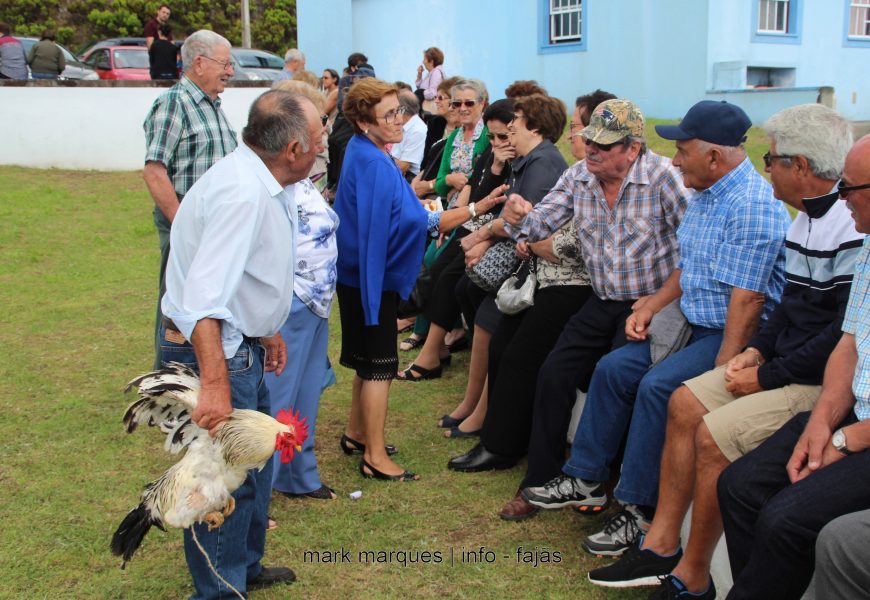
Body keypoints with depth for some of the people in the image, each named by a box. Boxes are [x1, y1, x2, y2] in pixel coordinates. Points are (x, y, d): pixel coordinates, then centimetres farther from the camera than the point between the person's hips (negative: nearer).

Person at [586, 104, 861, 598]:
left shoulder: (851, 232, -21)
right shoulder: (806, 219, 11)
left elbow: (845, 335, -25)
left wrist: (768, 377, -18)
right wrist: (758, 350, 6)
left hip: (826, 382, -10)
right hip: (784, 367, 10)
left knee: (715, 432, -21)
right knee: (685, 402, 3)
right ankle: (662, 545, 9)